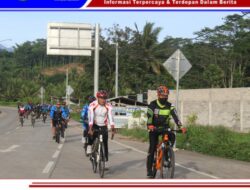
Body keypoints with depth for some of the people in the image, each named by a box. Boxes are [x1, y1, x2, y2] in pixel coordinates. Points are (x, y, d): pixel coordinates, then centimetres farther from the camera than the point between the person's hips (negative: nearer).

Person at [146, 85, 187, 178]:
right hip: (154, 128, -2)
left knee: (172, 136, -27)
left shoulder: (169, 106, -5)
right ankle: (149, 169, -5)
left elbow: (175, 116, -17)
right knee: (152, 147, -11)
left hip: (165, 127, 2)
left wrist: (181, 127, -32)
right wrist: (149, 125, -46)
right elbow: (149, 116, -27)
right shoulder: (153, 104, -12)